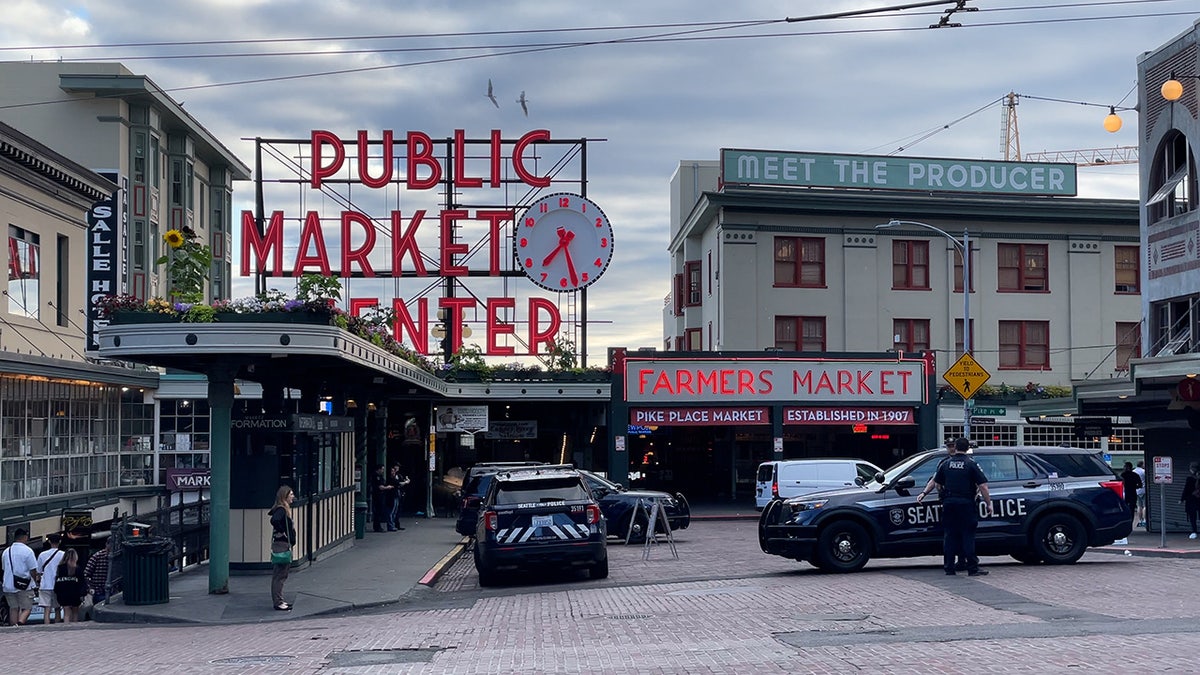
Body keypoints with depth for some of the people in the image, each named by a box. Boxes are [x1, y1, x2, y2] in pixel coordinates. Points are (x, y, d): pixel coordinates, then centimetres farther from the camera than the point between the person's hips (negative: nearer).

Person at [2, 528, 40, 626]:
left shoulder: (6, 551, 10)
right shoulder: (27, 551, -10)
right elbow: (33, 570, -9)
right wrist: (35, 579, 10)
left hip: (8, 586, 5)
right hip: (24, 586, -5)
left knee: (13, 609, 11)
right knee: (27, 608, -1)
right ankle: (20, 623, -24)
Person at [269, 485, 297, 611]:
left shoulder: (284, 509, 14)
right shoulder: (281, 510, -16)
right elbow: (274, 521, -32)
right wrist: (282, 533, -22)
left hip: (285, 545, 10)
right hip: (281, 545, -10)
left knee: (282, 575, 14)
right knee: (279, 575, -5)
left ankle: (279, 601, 21)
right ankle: (278, 602, -1)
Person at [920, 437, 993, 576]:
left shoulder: (946, 464, 7)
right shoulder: (971, 464, -3)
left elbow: (937, 484, 14)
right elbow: (983, 486, -8)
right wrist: (989, 504, -2)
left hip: (949, 504, 3)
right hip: (966, 504, -3)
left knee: (949, 536, 8)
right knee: (968, 536, -1)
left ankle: (949, 568, 8)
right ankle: (972, 568, -2)